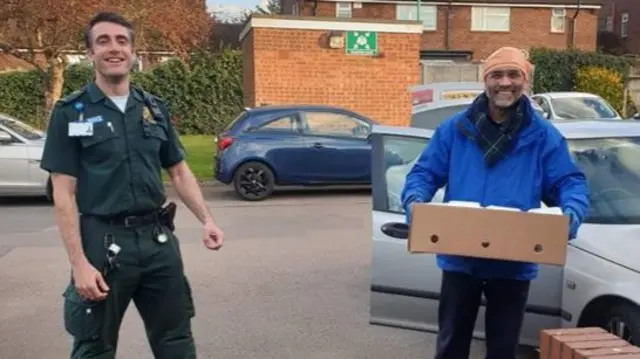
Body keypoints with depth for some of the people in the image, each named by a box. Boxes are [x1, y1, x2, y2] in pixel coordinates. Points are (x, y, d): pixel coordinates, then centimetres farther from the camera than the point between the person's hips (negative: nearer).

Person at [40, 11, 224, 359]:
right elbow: (64, 194, -8)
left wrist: (206, 219, -1)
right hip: (102, 242, -3)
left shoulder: (155, 108, 8)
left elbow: (179, 172, 13)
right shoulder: (71, 112, -4)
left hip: (158, 239, 4)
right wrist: (79, 264, -15)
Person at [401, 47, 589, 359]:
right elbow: (424, 173, 3)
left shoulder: (543, 136, 1)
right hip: (460, 259, 0)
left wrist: (571, 213, -22)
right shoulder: (455, 129, 1)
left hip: (514, 264, 0)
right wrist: (415, 200, -19)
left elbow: (571, 183, 1)